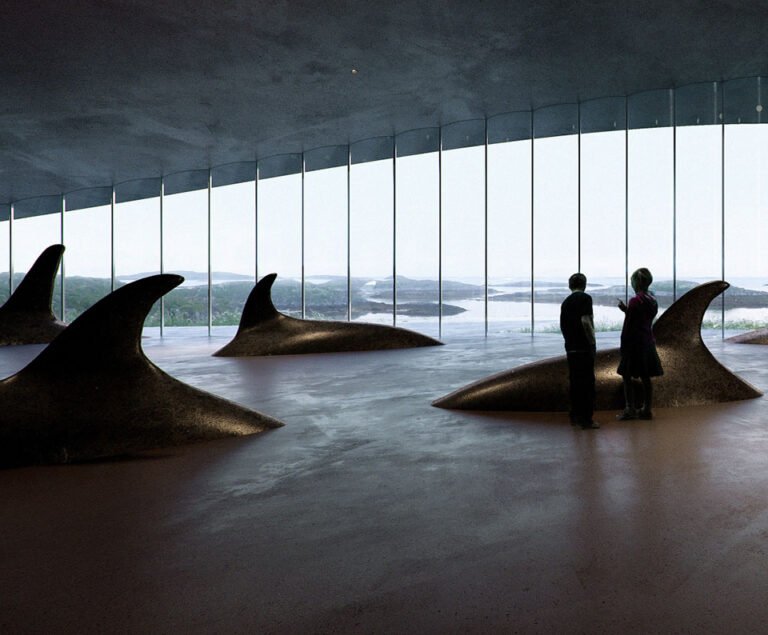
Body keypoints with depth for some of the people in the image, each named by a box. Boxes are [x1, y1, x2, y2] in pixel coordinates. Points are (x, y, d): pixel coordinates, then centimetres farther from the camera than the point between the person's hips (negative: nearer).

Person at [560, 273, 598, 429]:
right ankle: (586, 419, -2)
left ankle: (575, 416, 17)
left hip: (570, 347, 7)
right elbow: (585, 321, -19)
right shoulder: (585, 298, -7)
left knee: (574, 381, 12)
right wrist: (592, 340, -12)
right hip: (584, 347, -7)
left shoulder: (565, 302, 13)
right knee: (587, 383, -3)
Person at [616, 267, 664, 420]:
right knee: (645, 378, 10)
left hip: (634, 343, -8)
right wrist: (626, 310, 15)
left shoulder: (635, 301, -14)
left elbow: (628, 326, -14)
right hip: (648, 342, 8)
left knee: (626, 376, 0)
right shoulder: (653, 301, 9)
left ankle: (630, 409, 0)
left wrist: (623, 345, -7)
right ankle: (647, 409, 15)